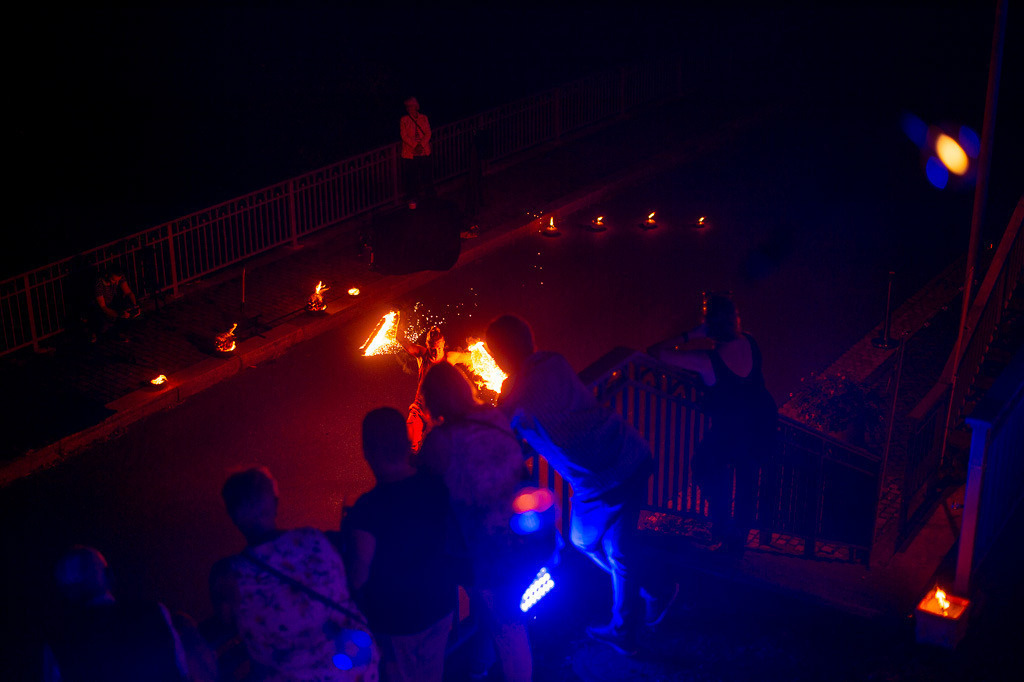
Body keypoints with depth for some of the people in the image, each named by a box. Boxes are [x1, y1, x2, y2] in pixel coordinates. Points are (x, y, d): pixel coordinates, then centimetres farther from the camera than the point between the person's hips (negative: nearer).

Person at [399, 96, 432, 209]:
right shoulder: (404, 120, -2)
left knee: (425, 174, 11)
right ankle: (412, 199, 11)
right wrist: (415, 145, -19)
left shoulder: (423, 118, 5)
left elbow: (428, 133, 1)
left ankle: (426, 193, 33)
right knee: (411, 176, 0)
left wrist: (422, 144, -15)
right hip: (410, 153, -2)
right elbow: (404, 136, -7)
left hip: (424, 152, 2)